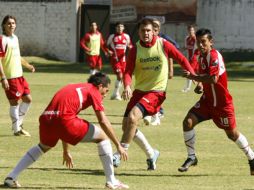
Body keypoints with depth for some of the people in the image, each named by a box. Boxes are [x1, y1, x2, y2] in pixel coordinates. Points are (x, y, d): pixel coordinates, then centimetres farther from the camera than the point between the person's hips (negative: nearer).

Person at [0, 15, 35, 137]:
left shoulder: (15, 38, 13)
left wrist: (28, 66, 21)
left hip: (19, 75, 8)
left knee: (27, 99, 12)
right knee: (15, 102, -2)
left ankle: (18, 122, 26)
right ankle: (17, 129, 7)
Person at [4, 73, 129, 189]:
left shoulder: (74, 88, 35)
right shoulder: (93, 91, 13)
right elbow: (103, 122, 2)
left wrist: (65, 151, 47)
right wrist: (118, 145, 7)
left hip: (46, 118, 7)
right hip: (64, 118, -7)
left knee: (43, 147, 37)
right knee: (103, 137, 9)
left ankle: (11, 177, 31)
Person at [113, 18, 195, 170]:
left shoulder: (163, 45, -8)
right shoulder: (135, 49, -2)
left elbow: (182, 60, 1)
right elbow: (128, 72, -8)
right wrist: (127, 86, -29)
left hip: (156, 91, -5)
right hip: (139, 91, 5)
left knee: (133, 117, -25)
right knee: (126, 125, 3)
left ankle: (120, 154, -17)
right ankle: (151, 154, 22)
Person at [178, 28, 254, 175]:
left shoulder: (214, 56, -22)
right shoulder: (199, 57, 4)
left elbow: (213, 79, -33)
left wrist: (193, 77, -27)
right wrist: (200, 84, 6)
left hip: (222, 102, -7)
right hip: (207, 100, 7)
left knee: (232, 133, 4)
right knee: (188, 122, -11)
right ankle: (192, 157, 2)